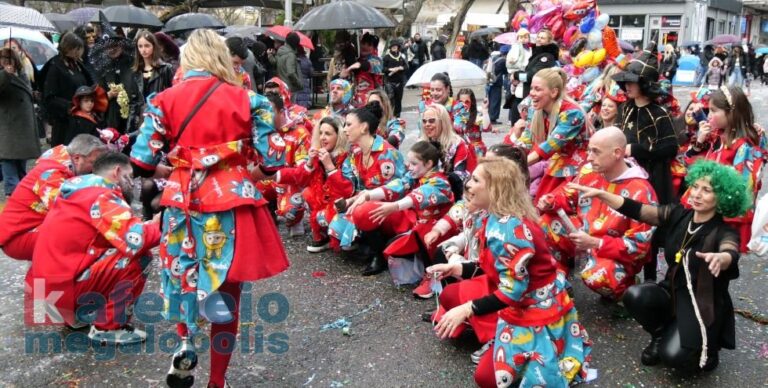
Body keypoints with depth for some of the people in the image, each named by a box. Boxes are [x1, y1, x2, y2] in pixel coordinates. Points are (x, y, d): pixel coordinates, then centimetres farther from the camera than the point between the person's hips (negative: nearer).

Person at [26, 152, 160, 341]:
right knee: (139, 257, -14)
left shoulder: (83, 192, 16)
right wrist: (160, 225, -5)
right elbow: (137, 240, -23)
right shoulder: (102, 196, -13)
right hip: (61, 289, -10)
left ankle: (80, 314, 19)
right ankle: (108, 327, -6)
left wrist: (150, 225, 10)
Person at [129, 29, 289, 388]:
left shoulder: (164, 99, 1)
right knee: (226, 291, 10)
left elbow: (142, 161, 1)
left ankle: (185, 343, 8)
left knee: (185, 276, 26)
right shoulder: (248, 99, -2)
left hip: (183, 202, 2)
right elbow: (272, 161, -2)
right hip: (232, 204, -1)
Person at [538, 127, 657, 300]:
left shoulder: (639, 192, -25)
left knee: (596, 275, -35)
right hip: (583, 234, 6)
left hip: (619, 254, -5)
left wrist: (595, 243, -32)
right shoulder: (589, 171, -7)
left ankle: (624, 291, 2)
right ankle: (560, 266, 10)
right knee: (545, 223, -12)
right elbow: (568, 196, 12)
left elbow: (639, 246, -24)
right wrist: (550, 202, -12)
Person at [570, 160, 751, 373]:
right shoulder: (678, 215, -2)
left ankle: (707, 349, 10)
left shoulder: (724, 233, -15)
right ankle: (660, 336, 3)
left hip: (704, 306, -4)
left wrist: (720, 258, -63)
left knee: (673, 355, -25)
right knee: (634, 295, -27)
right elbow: (637, 210, -10)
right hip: (673, 293, 4)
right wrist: (600, 194, -22)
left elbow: (731, 255, -38)